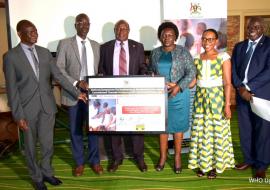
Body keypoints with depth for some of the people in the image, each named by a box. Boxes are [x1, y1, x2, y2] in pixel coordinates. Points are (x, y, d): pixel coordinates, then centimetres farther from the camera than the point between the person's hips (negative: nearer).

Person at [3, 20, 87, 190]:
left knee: (47, 143, 12)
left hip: (47, 105, 3)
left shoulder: (45, 52, 6)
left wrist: (77, 93, 0)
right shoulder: (11, 56, -6)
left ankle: (47, 172, 36)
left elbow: (59, 76, 6)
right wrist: (18, 115, -11)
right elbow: (12, 88, -8)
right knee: (31, 145, 12)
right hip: (28, 108, -3)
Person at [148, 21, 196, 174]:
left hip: (179, 95, -2)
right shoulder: (155, 53, 7)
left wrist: (179, 87, -20)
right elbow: (151, 72, 11)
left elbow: (192, 72, -9)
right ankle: (163, 156, 23)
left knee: (178, 125, 6)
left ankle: (177, 157, 20)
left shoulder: (183, 52, -3)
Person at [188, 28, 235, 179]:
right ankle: (203, 163, 22)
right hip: (200, 97, 4)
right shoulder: (197, 58, 8)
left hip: (217, 97, -4)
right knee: (200, 131, 7)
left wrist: (227, 105, -13)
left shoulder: (223, 57, -4)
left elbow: (227, 83, -8)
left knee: (217, 131, 4)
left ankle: (216, 165, 19)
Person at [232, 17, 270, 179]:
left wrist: (248, 87, -15)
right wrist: (241, 88, -10)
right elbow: (234, 70, 6)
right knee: (245, 129, 11)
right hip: (242, 94, 5)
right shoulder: (239, 46, 14)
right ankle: (249, 159, 28)